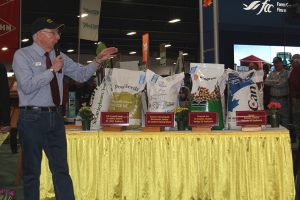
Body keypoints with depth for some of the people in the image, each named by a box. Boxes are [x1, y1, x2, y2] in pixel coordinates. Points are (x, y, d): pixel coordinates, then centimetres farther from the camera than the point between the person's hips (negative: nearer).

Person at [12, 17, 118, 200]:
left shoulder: (60, 57, 11)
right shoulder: (22, 55, -6)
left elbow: (82, 74, 13)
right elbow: (27, 86, -19)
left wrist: (97, 61, -1)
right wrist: (52, 70, -15)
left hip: (55, 117, 5)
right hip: (32, 118, -5)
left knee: (61, 169, 8)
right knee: (32, 170, 6)